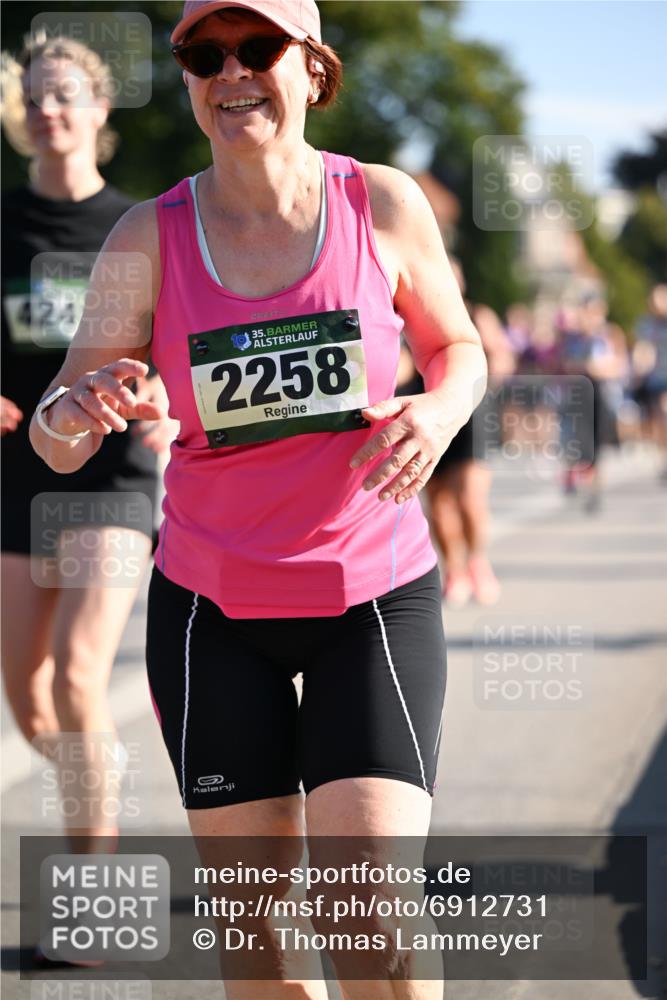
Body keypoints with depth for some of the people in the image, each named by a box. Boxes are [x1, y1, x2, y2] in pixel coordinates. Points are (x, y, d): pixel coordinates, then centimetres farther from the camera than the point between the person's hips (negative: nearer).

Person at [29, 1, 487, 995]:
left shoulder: (384, 205, -5)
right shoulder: (151, 237, -5)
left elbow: (456, 345, 12)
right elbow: (58, 443, -6)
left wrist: (441, 411, -12)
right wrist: (74, 414, -31)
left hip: (378, 594, -1)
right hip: (214, 610, 1)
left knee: (371, 917, -13)